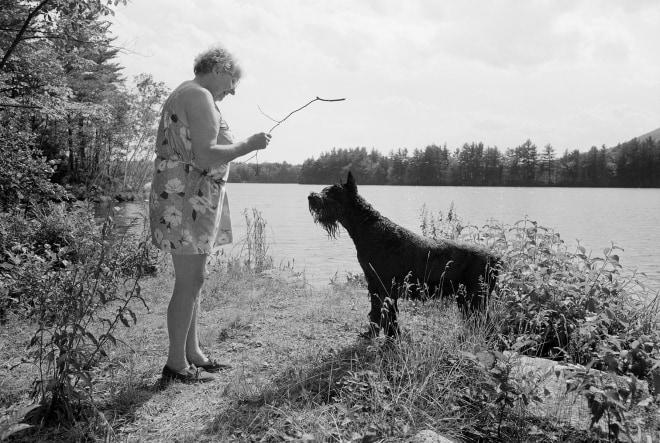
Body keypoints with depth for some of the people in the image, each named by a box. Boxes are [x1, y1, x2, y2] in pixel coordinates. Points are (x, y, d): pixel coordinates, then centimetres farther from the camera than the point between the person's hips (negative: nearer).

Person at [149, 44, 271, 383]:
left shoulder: (184, 94, 23)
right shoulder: (200, 96, -11)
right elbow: (205, 156, -20)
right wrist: (248, 145, -11)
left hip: (193, 199, 11)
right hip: (186, 200, -11)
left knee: (193, 279, 13)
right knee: (190, 280, -6)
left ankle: (192, 354, 23)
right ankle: (176, 364, 4)